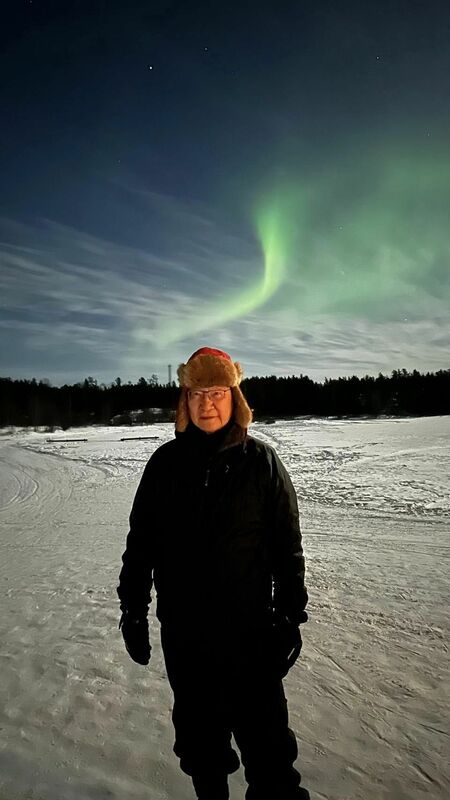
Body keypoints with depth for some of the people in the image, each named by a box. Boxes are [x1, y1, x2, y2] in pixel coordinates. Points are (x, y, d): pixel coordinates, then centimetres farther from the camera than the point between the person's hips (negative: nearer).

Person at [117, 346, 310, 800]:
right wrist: (133, 610, 5)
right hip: (182, 631, 3)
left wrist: (291, 617, -3)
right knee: (198, 732, 22)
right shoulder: (165, 462, -3)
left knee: (265, 736, 10)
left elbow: (288, 546, -4)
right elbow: (140, 541, 3)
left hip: (250, 629, -2)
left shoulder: (261, 461, -8)